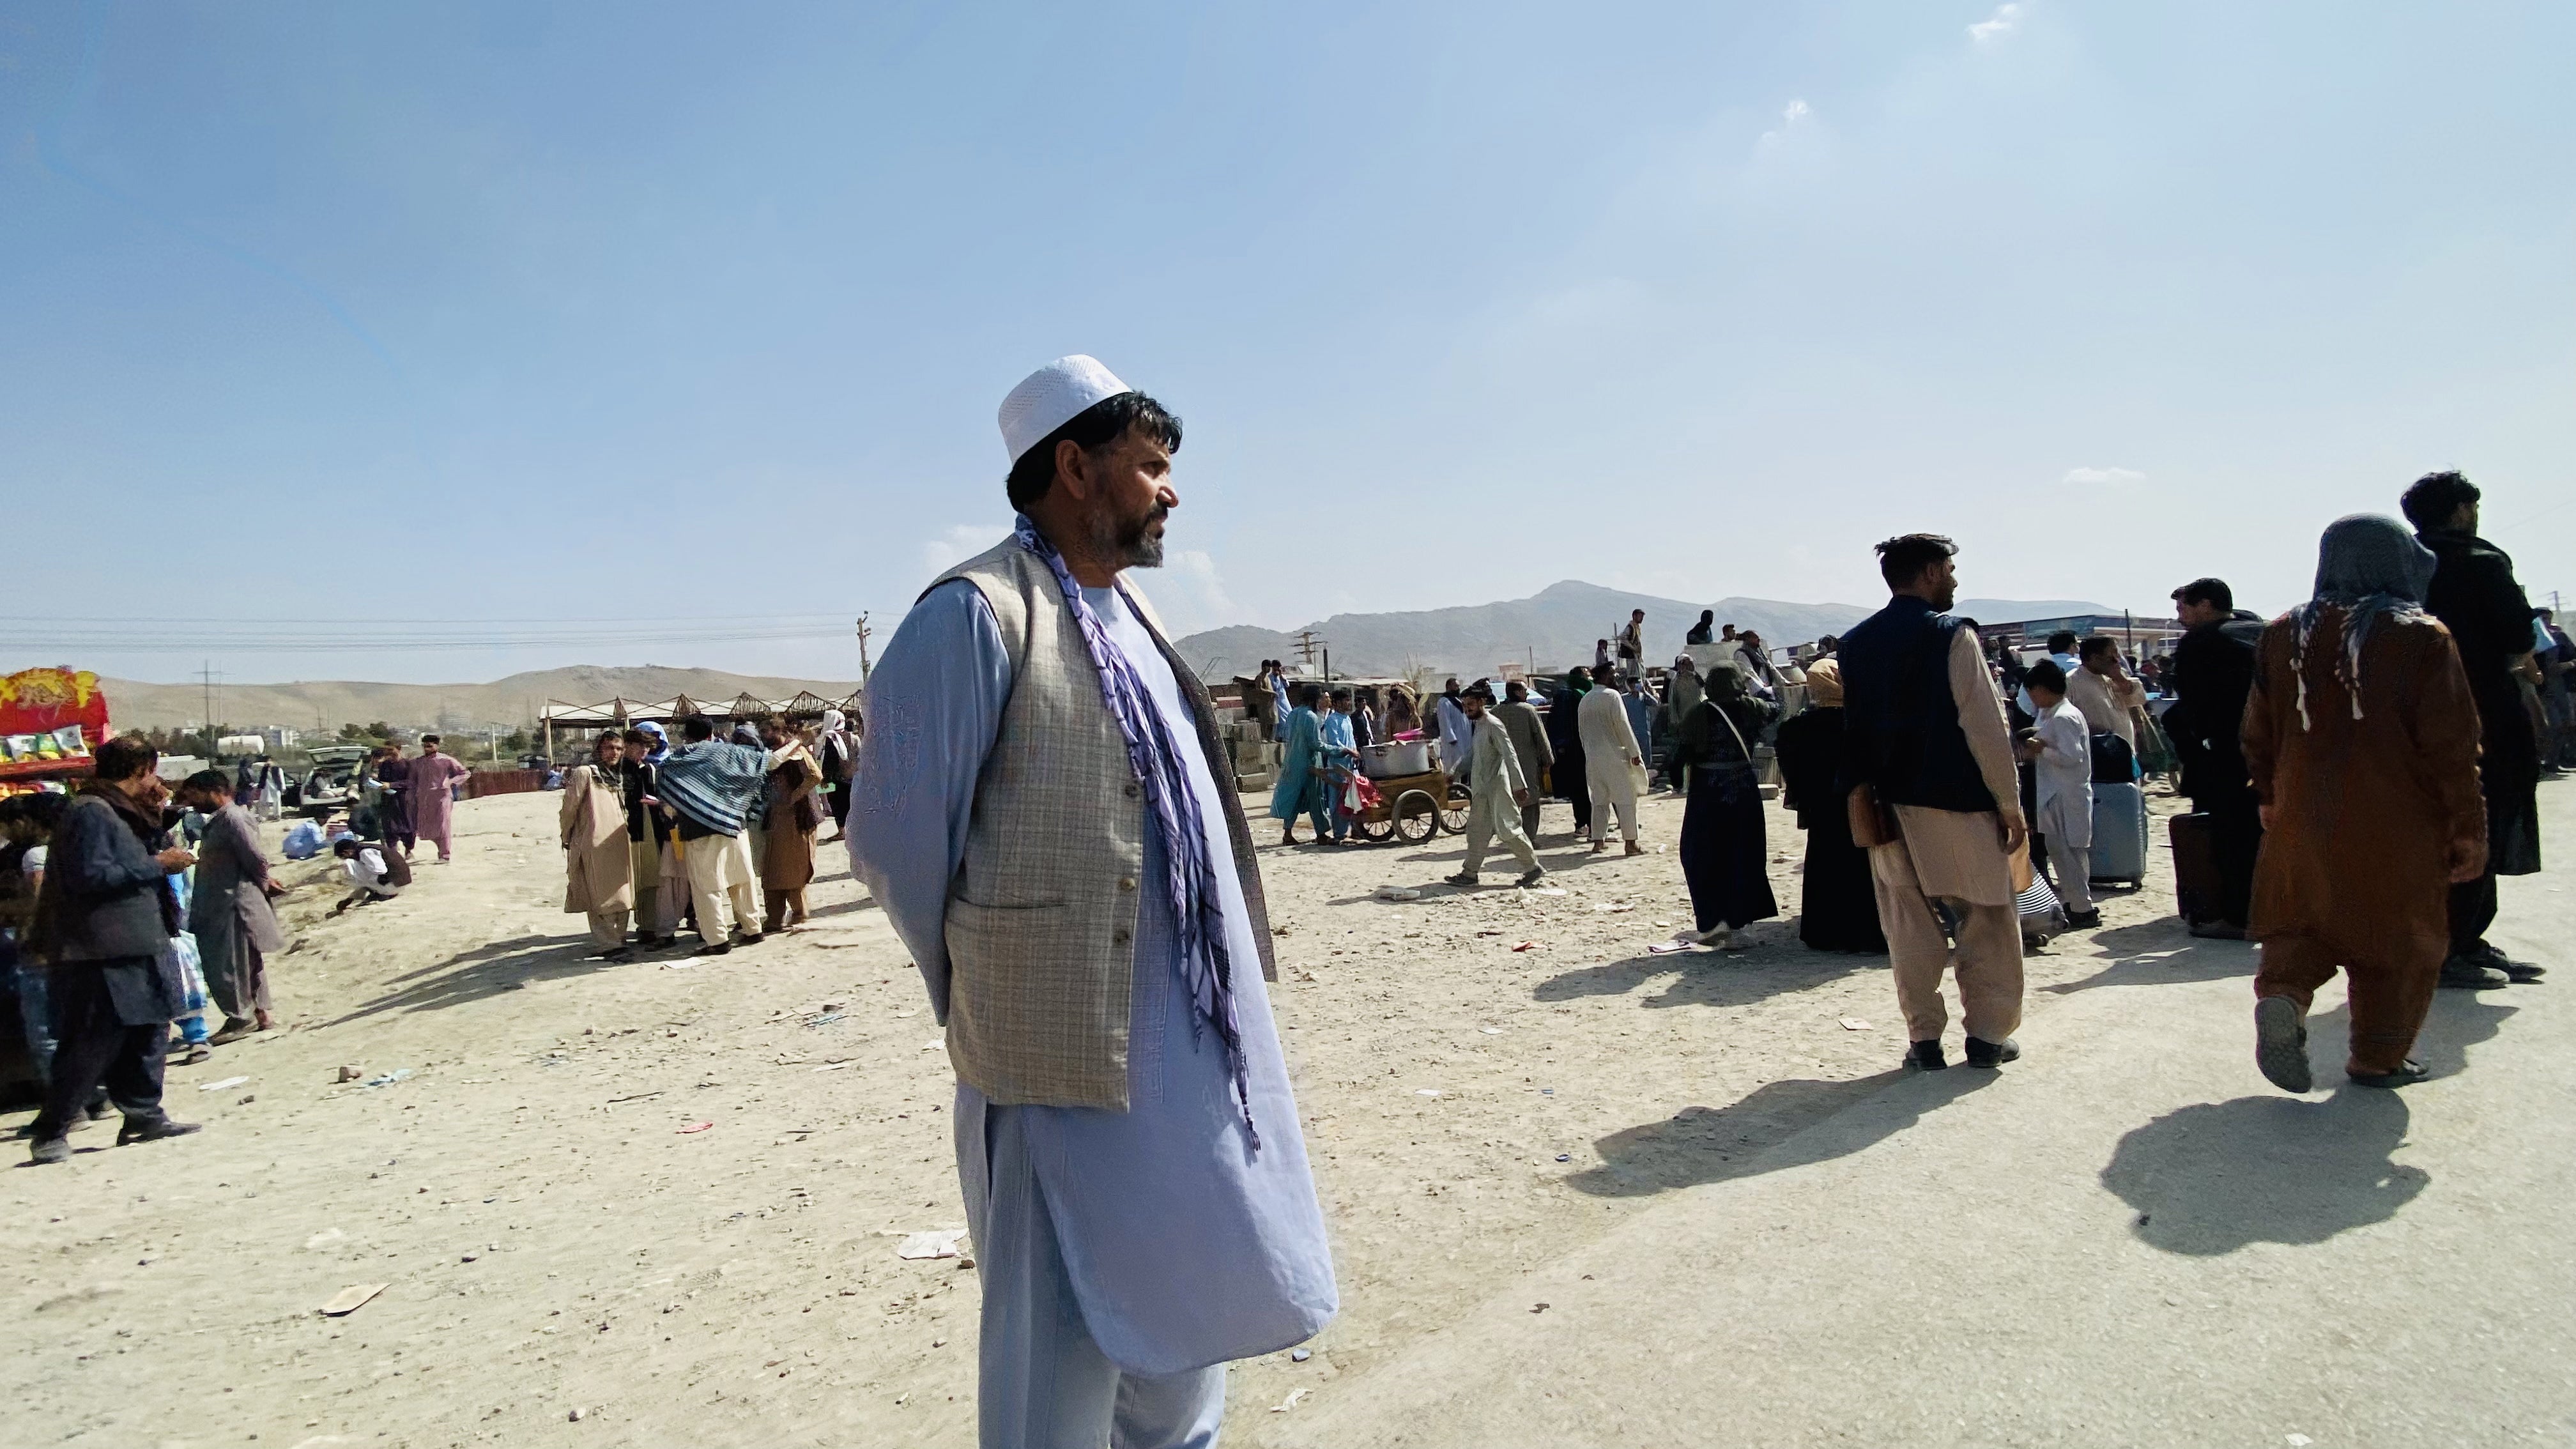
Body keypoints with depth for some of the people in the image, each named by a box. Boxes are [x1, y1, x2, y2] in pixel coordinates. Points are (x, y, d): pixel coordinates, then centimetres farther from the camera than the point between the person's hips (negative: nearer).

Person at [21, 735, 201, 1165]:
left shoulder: (124, 813, 17)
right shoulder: (90, 812, -13)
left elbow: (150, 854, 18)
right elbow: (90, 875, -22)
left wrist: (157, 818, 8)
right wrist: (156, 864, -18)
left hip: (132, 948, 10)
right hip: (99, 954, -10)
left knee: (148, 1030, 13)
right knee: (91, 1046, -5)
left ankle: (144, 1114, 21)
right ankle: (50, 1132, 4)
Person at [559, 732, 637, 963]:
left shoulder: (618, 776, 18)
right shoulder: (584, 773, -6)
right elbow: (569, 808, -4)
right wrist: (567, 839, 2)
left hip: (619, 844, 8)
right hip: (594, 845, -8)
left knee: (622, 898, 9)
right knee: (602, 898, -7)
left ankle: (618, 941, 18)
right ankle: (609, 946, -6)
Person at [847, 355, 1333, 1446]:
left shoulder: (1125, 611, 12)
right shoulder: (977, 613, -15)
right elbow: (890, 843, -14)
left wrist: (1230, 989, 16)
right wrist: (992, 1001, -2)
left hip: (1194, 1039, 8)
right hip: (1073, 1046, -8)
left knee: (1188, 1294, 23)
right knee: (1068, 1338, 6)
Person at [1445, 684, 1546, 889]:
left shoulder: (1493, 725, -14)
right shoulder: (1475, 725, 13)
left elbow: (1510, 755, -20)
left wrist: (1519, 786, -25)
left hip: (1497, 786, -9)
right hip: (1481, 789, 9)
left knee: (1507, 829, -7)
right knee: (1477, 829, 10)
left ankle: (1534, 869, 3)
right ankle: (1469, 873, 16)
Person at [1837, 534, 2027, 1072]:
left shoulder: (1855, 643, 7)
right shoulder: (1951, 634, -9)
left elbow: (1853, 726, 9)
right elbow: (1985, 725, -12)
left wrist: (1861, 795, 14)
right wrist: (2010, 802, -6)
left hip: (1888, 803, 5)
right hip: (1958, 801, -4)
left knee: (1909, 923, 9)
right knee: (1987, 919, 10)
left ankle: (1924, 1038, 11)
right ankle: (1987, 1034, 15)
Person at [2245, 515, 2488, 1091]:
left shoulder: (2283, 635, 2)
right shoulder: (2423, 638, -9)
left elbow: (2259, 733, 9)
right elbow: (2452, 746, -8)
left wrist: (2270, 800, 22)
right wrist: (2467, 830, 0)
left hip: (2304, 821, 3)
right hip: (2397, 827, -3)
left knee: (2303, 923, 15)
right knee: (2397, 943, 11)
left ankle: (2282, 993, -13)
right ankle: (2378, 1058, 18)